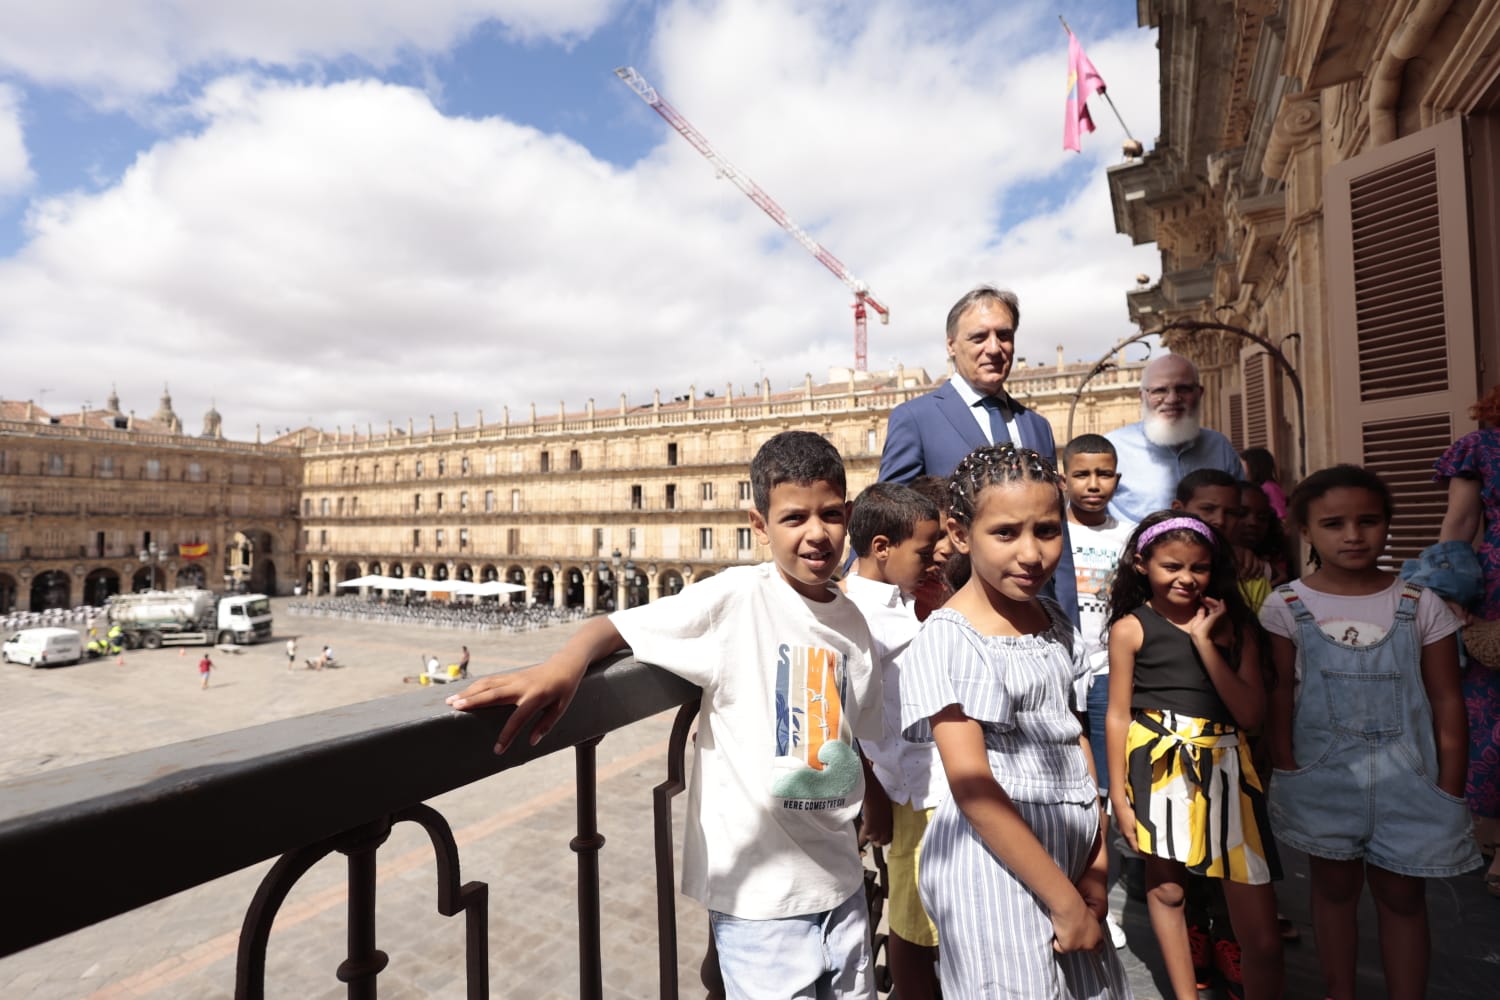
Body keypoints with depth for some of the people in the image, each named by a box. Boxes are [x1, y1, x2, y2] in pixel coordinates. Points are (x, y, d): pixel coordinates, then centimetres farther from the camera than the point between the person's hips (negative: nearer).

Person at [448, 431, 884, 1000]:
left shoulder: (852, 621, -1)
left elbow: (866, 738, 9)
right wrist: (565, 661, -37)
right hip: (760, 891, -5)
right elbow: (615, 627, -18)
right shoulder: (733, 598, -18)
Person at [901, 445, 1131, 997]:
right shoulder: (946, 639, -19)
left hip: (1067, 851, 7)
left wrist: (1096, 858, 4)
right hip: (997, 859, -7)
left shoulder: (1052, 617, 4)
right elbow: (973, 787, -19)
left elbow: (1072, 735, 10)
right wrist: (1063, 899, -14)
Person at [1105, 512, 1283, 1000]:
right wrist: (1118, 795, -3)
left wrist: (1203, 640, -11)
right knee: (1165, 886, 16)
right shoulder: (1131, 627, -5)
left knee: (1260, 931, 2)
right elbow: (1118, 715, -3)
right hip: (1159, 764, -1)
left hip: (1225, 765, 2)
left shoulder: (1233, 625, 3)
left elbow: (1251, 713, -5)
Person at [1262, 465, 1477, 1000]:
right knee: (1334, 885, 17)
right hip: (1322, 777, 0)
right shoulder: (1287, 606, -8)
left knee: (1402, 894, 14)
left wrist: (1449, 790, -2)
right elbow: (1282, 692, -3)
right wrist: (1286, 769, -5)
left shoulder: (1421, 606, -5)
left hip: (1404, 778, 0)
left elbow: (1447, 701, -1)